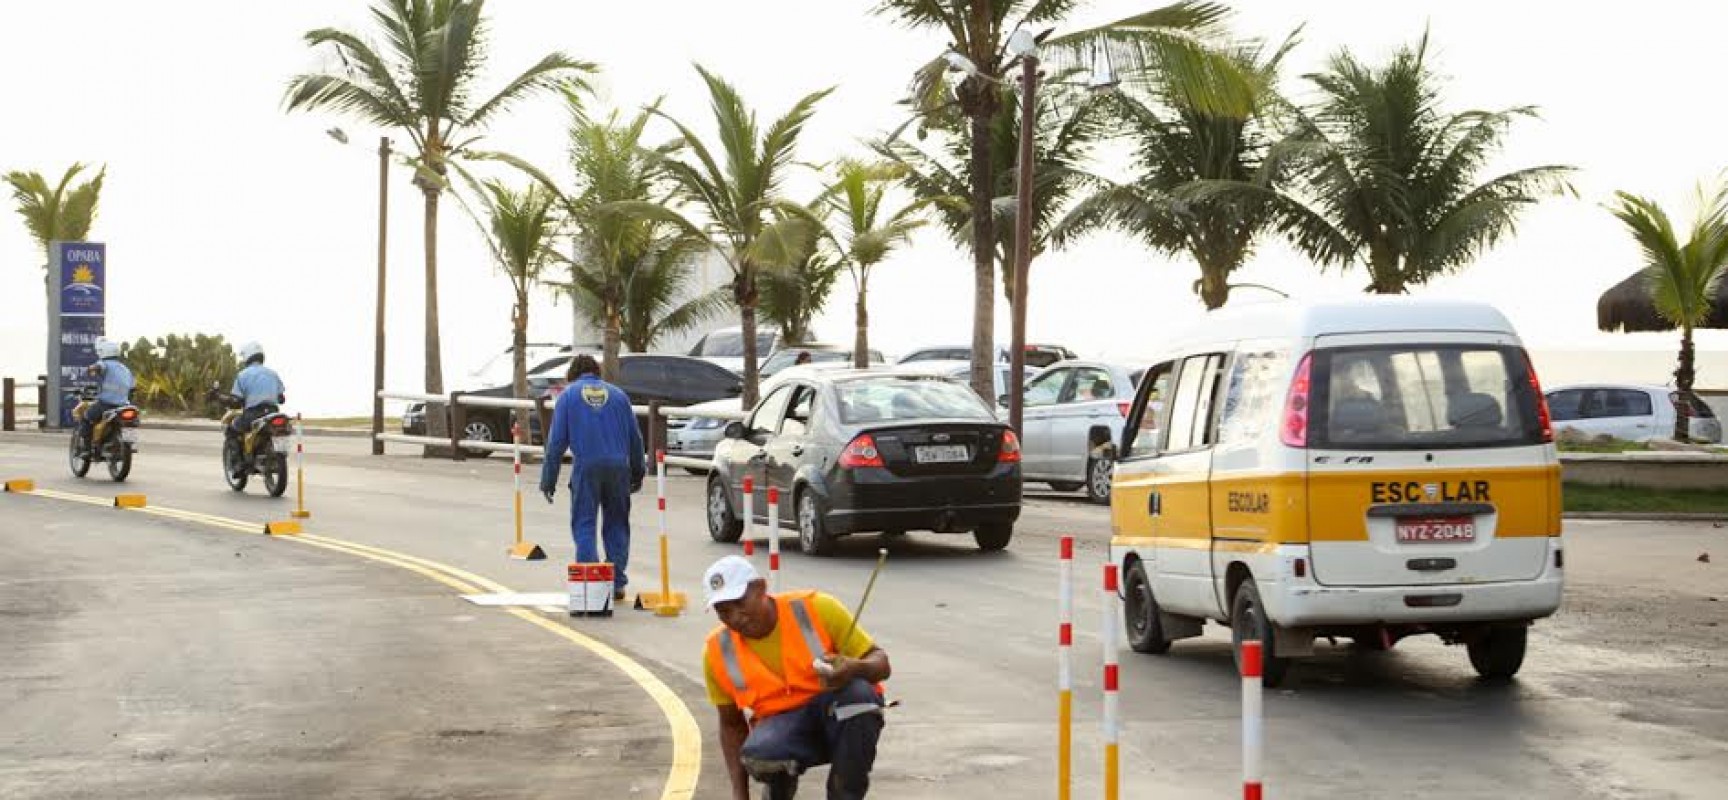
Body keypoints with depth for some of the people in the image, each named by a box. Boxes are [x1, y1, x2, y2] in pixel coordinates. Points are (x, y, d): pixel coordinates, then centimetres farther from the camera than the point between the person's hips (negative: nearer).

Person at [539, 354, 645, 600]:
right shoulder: (617, 394, 14)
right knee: (617, 524, 13)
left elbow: (557, 440, 3)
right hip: (618, 466, 2)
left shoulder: (568, 395, 8)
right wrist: (638, 472, 23)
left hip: (586, 467, -2)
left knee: (584, 525, 3)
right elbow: (635, 437, 14)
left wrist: (548, 479, 5)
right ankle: (617, 583, 12)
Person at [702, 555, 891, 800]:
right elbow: (732, 724, 7)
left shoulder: (817, 609, -15)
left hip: (841, 719, -1)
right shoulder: (718, 652, -6)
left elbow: (880, 663, -10)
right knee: (757, 755, -36)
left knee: (858, 690, -36)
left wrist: (855, 668, -35)